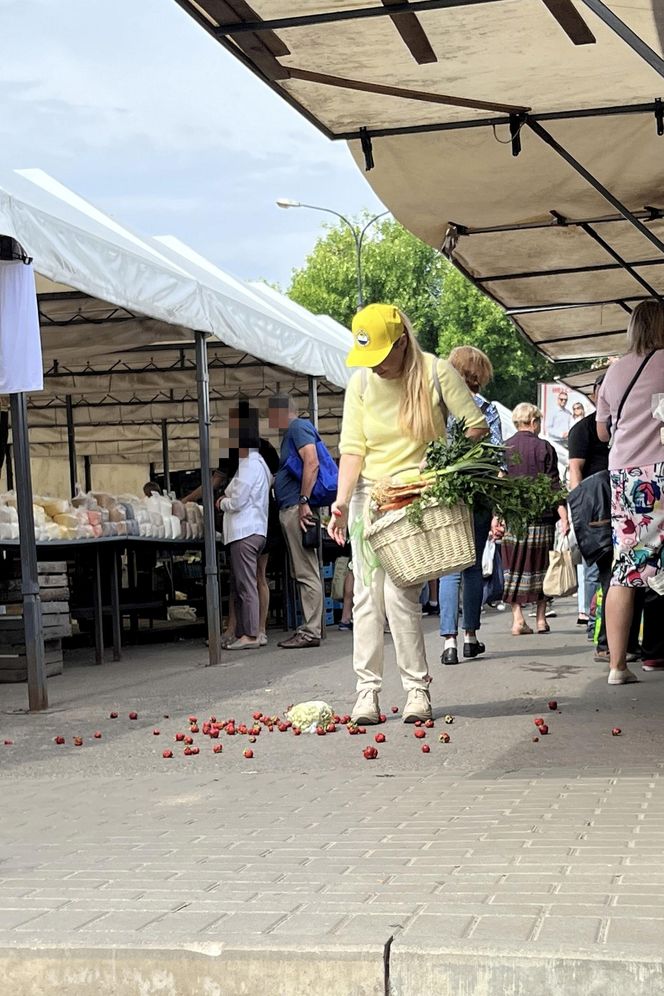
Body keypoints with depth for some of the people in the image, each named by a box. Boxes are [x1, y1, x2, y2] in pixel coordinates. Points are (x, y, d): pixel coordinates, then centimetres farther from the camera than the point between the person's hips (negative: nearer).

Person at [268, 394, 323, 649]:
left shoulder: (299, 427, -6)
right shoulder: (290, 433, 25)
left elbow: (312, 463, -19)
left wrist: (304, 502, -23)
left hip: (297, 508, -10)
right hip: (289, 510, 10)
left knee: (307, 573, -10)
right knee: (302, 573, 10)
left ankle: (311, 632, -10)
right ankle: (308, 628, 13)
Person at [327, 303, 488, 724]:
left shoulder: (437, 372, -7)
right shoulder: (360, 382, 2)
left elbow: (478, 425, -4)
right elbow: (353, 448, -3)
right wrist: (342, 502, -14)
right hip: (370, 496, 4)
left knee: (400, 593, -13)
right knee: (368, 594, 0)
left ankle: (418, 688, -1)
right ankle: (368, 689, 5)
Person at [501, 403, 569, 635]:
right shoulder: (544, 448, -2)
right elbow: (554, 485, -4)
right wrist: (564, 516, -3)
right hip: (541, 518, -1)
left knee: (514, 566, 5)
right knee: (540, 565, 9)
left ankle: (518, 618, -2)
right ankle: (541, 618, 11)